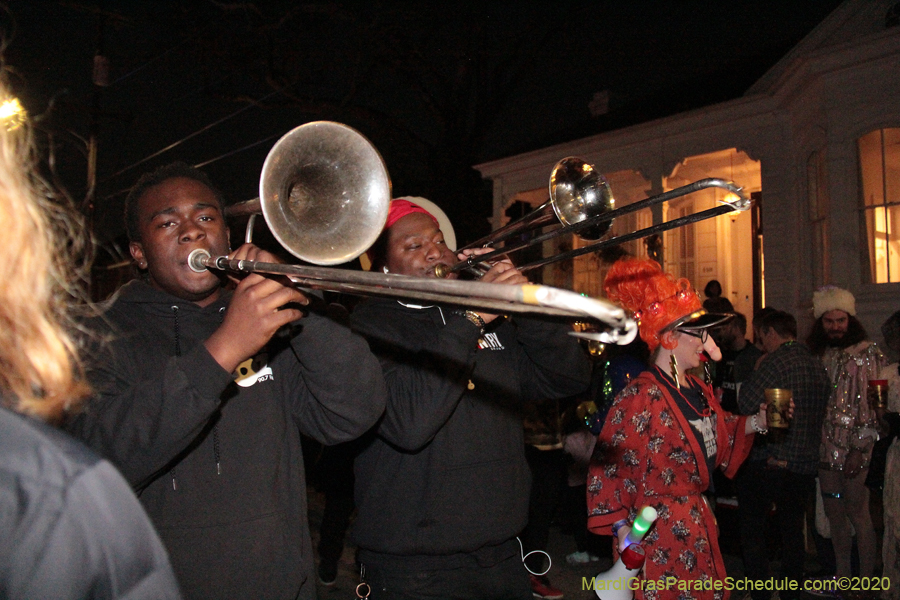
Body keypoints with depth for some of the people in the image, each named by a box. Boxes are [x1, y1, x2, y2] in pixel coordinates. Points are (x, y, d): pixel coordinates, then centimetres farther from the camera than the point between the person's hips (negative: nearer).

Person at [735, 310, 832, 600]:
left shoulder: (776, 361, -15)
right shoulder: (817, 364, 8)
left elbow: (746, 404, -21)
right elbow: (822, 411, 16)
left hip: (767, 464, -7)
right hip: (805, 464, 7)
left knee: (752, 530, 4)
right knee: (792, 532, 16)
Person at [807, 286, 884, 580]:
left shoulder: (866, 355, -6)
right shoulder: (817, 355, 10)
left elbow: (871, 405, -10)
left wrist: (859, 448, -15)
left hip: (853, 449, -5)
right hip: (826, 448, 5)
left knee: (858, 514, 0)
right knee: (834, 514, 13)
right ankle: (842, 576, 26)